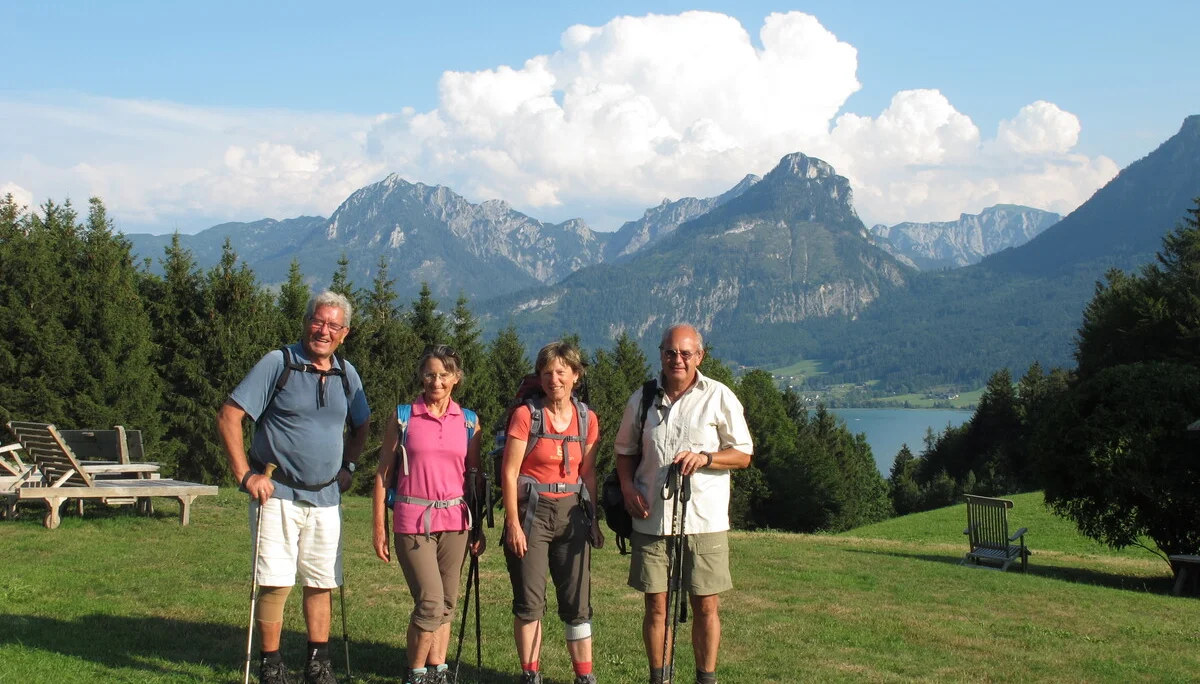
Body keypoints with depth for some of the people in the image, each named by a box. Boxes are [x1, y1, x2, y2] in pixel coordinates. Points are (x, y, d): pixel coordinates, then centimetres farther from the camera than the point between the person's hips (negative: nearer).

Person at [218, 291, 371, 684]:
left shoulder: (346, 374, 9)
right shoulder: (278, 364, -7)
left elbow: (360, 425, 27)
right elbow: (228, 417, -10)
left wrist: (348, 466, 15)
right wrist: (245, 475, -14)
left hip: (325, 499, 5)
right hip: (278, 494, -5)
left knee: (322, 583, 10)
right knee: (276, 583, -6)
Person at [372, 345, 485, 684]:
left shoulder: (468, 421, 8)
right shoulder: (402, 417, 1)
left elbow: (475, 478, 12)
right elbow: (383, 474, 3)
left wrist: (479, 528, 7)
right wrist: (379, 528, -1)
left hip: (454, 521, 3)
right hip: (413, 522, -3)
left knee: (446, 605, 7)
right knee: (430, 602, -11)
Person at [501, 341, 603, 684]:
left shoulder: (587, 418, 4)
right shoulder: (526, 415, -8)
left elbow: (588, 473, 11)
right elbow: (509, 473, -9)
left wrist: (592, 517, 7)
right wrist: (513, 523, -13)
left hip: (571, 513, 3)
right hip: (532, 511, -3)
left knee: (577, 602, 5)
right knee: (529, 601, 2)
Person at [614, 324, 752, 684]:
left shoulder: (719, 397, 1)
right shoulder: (642, 399, 9)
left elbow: (743, 454, 3)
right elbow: (625, 449, 19)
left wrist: (705, 457, -15)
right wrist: (627, 486, 1)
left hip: (705, 519, -2)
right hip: (651, 519, 2)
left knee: (706, 606, 2)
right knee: (656, 605, 5)